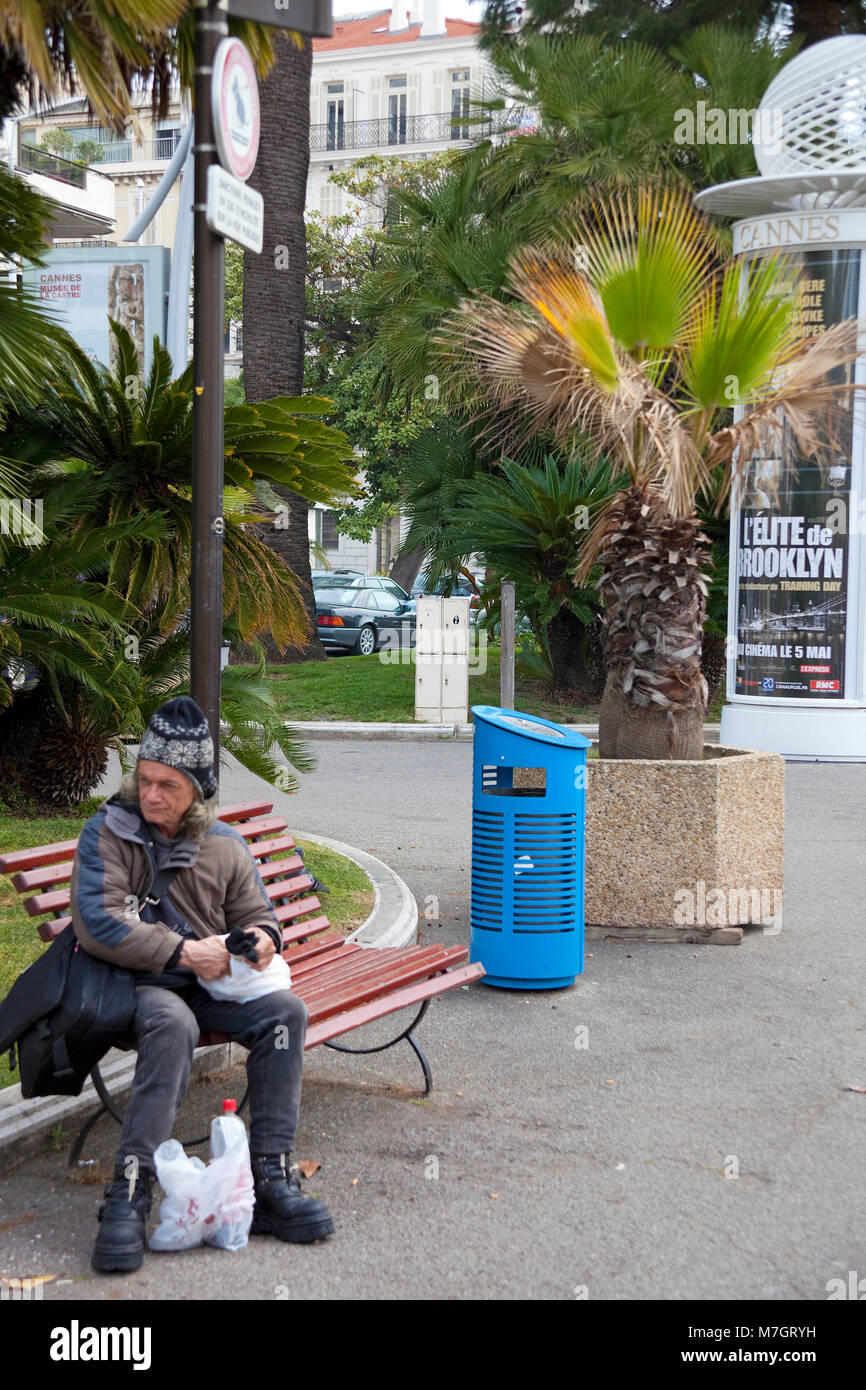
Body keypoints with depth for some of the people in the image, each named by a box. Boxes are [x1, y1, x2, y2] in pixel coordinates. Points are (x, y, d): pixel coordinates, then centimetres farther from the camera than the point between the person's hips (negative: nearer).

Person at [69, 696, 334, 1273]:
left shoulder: (225, 845, 10)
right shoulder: (108, 833, -4)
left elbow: (256, 913, 19)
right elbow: (97, 923, -15)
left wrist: (262, 936, -8)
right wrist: (182, 951, -19)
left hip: (208, 985, 5)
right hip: (136, 986, -4)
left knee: (286, 1010, -22)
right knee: (172, 1024, -38)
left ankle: (270, 1182, -21)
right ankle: (129, 1196, -38)